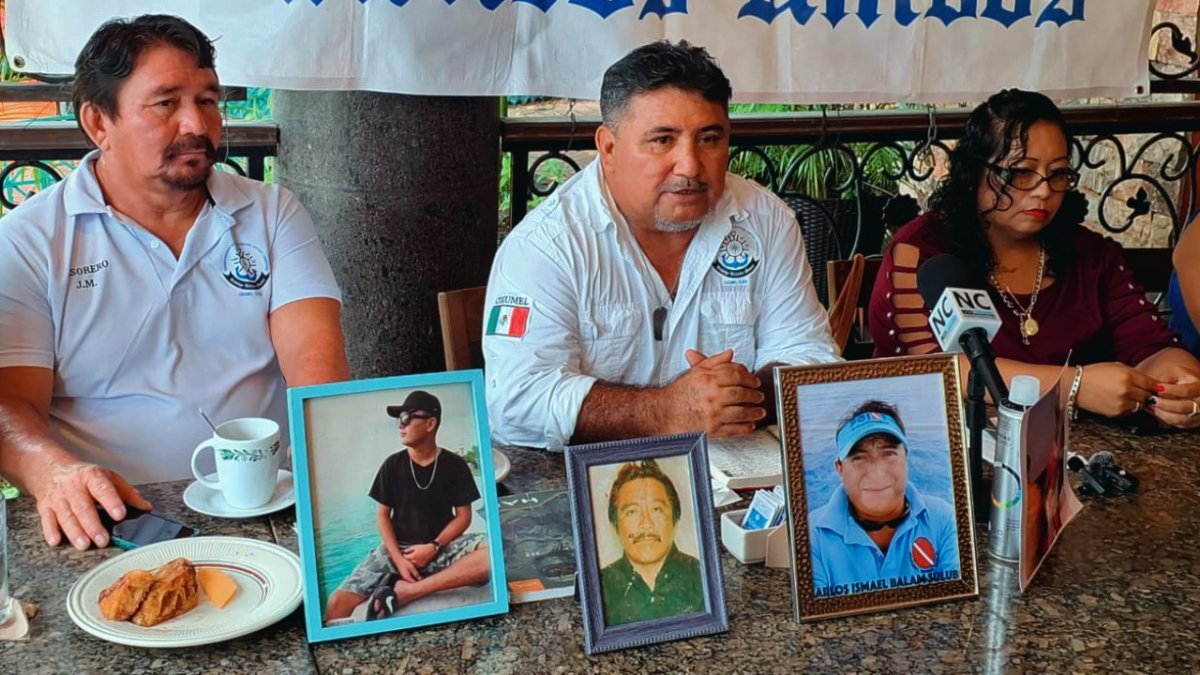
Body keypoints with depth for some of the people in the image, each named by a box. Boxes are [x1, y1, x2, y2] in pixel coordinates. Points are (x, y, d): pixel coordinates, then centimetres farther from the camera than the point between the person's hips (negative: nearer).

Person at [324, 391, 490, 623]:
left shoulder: (454, 465, -2)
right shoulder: (392, 465, 2)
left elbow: (463, 516, -2)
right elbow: (382, 515, 2)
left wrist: (433, 547, -17)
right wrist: (398, 558, -13)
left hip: (441, 546, 0)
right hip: (397, 548, 0)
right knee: (338, 602, -29)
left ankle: (404, 591, -33)